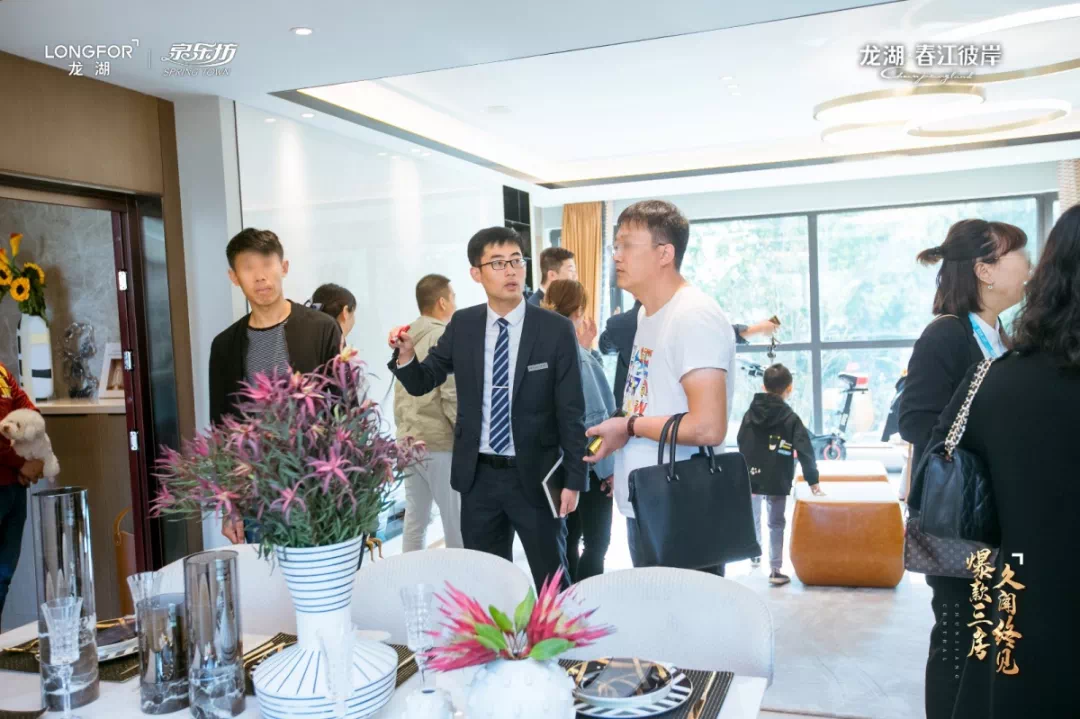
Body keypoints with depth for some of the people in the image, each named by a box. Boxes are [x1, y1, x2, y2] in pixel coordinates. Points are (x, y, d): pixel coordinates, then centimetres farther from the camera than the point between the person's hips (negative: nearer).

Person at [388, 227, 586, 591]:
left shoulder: (556, 329, -8)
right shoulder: (461, 325, 0)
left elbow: (571, 411, -6)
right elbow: (421, 383, 6)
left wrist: (574, 478, -8)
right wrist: (406, 355, -15)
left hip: (534, 476, -3)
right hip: (478, 475, 3)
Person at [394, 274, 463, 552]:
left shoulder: (407, 337, 12)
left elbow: (401, 392, 15)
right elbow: (452, 396, -16)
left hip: (409, 439, 8)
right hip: (439, 441, -8)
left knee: (414, 516, 12)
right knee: (456, 519, 1)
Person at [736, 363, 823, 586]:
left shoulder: (749, 414, 1)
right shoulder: (791, 418, -9)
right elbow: (805, 452, -11)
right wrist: (813, 480, -5)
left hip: (751, 478, 3)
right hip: (777, 482, -3)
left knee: (753, 519, 21)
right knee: (776, 524, 5)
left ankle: (754, 555, 37)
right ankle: (775, 570, 3)